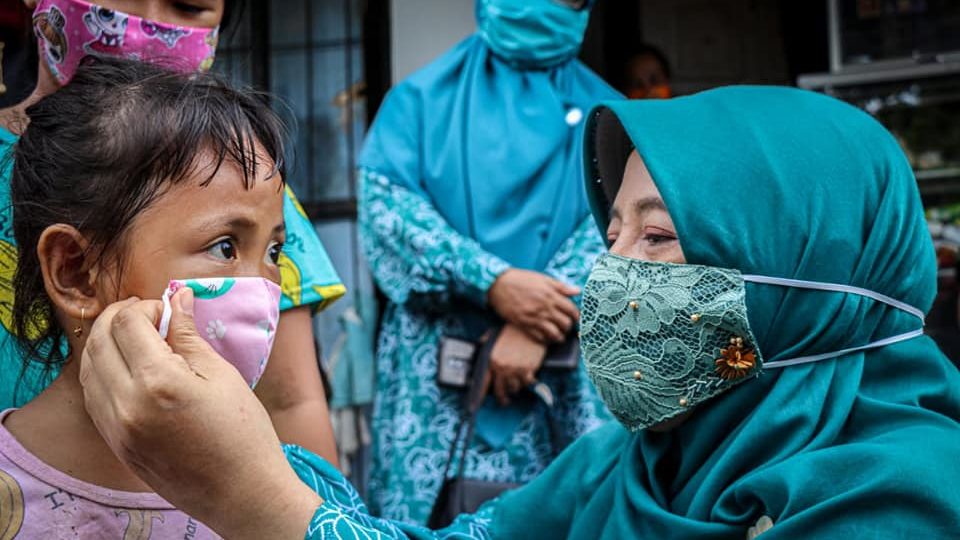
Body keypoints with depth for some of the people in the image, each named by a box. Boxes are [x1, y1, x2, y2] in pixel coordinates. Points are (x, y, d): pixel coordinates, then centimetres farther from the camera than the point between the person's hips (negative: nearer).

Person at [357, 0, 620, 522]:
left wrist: (534, 331, -17)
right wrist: (493, 282, -18)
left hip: (564, 371, 1)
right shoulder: (423, 97, 9)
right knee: (424, 516, -5)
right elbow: (384, 198, -5)